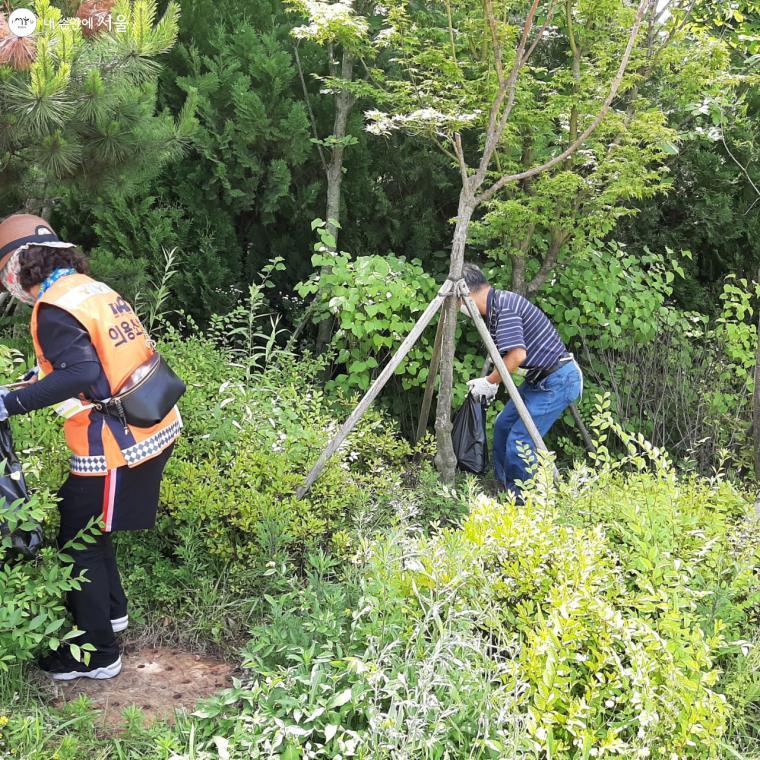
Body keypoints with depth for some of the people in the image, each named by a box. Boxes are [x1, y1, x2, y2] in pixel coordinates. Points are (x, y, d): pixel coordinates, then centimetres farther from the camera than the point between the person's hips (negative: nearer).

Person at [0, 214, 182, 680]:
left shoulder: (55, 309, -16)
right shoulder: (97, 289, 10)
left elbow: (83, 373, -29)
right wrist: (51, 368, 20)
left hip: (114, 447, -9)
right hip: (155, 430, 9)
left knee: (80, 543, 7)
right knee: (88, 527, 26)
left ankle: (97, 654, 17)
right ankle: (111, 610, 40)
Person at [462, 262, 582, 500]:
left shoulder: (504, 305, -21)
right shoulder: (494, 308, 9)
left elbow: (517, 355, -28)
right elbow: (503, 356, 20)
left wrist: (489, 382, -15)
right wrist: (492, 382, 14)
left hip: (558, 380, -10)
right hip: (539, 379, 10)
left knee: (519, 441, -10)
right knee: (503, 425, 16)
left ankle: (525, 502, 4)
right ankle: (503, 485, 30)